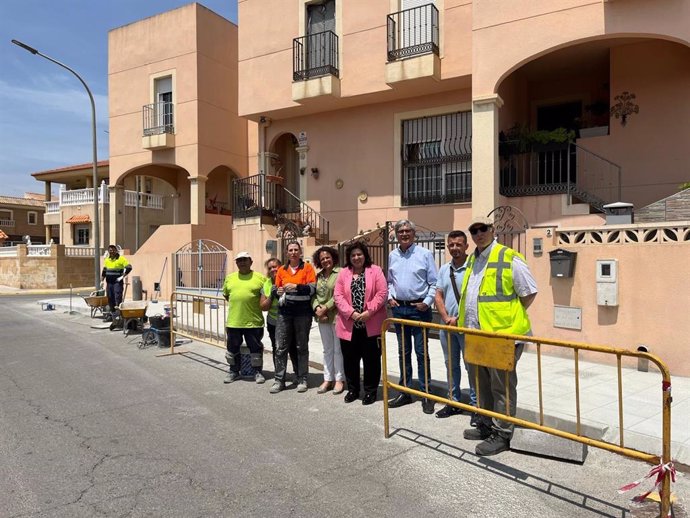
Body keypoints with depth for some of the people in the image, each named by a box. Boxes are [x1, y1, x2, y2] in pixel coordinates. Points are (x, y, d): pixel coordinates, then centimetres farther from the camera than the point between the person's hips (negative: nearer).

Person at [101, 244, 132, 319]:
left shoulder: (121, 259, -6)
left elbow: (129, 267, -12)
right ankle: (112, 313, 19)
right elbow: (104, 270, 27)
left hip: (117, 282, -6)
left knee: (118, 298, -12)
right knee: (110, 298, 10)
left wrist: (123, 276, -16)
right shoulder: (107, 260, 14)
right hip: (109, 282, 6)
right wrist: (103, 277, 17)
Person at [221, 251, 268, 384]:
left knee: (256, 348, 8)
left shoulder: (260, 278, -3)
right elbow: (226, 295, 18)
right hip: (233, 322, 3)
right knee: (233, 348, 14)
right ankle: (234, 371, 30)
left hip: (254, 322, -3)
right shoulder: (230, 278, 8)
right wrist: (237, 304, 8)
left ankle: (258, 372, 24)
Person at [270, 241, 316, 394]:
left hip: (302, 312, -3)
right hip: (284, 312, 3)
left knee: (301, 347, 8)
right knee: (281, 347, 2)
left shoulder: (307, 267, 0)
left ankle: (302, 380, 17)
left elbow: (312, 288, -9)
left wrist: (296, 287, -21)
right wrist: (277, 292, -9)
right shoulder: (281, 270, 11)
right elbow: (274, 290, 13)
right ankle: (279, 380, 11)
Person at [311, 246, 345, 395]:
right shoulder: (318, 275, 12)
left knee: (338, 349, 3)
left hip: (336, 316, -6)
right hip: (322, 317, 6)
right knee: (327, 349, 14)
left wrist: (325, 308, -15)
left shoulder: (340, 273, -9)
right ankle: (328, 379, 22)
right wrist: (317, 307, -9)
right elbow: (314, 294, 10)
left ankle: (339, 379, 14)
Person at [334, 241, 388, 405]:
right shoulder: (343, 273, 7)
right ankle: (352, 389, 27)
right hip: (349, 325, 2)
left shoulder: (375, 270, 0)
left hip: (371, 324, -2)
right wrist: (351, 313, -14)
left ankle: (370, 390, 20)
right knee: (350, 359, 11)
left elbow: (382, 293, -7)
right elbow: (338, 295, 0)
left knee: (371, 359, 6)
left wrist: (369, 312, -15)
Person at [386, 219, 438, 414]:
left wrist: (427, 302, -13)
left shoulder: (424, 254, -4)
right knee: (403, 351, 12)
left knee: (421, 351, -1)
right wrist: (390, 297, 3)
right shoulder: (392, 256, 10)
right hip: (398, 308, 5)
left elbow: (434, 283, -3)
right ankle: (405, 392, 22)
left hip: (419, 308, -4)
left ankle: (426, 394, 9)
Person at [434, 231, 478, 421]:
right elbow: (438, 296, 8)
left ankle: (476, 405, 11)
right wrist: (446, 318, -5)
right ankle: (453, 402, 26)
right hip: (446, 325, 6)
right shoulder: (444, 269, 9)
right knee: (451, 365, 15)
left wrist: (458, 319, -13)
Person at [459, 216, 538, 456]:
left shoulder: (509, 258, -10)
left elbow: (529, 292, -7)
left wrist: (510, 317, -6)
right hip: (475, 335, 8)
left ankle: (501, 435, 14)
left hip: (501, 335, -8)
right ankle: (486, 426, 34)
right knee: (482, 385, 19)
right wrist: (461, 317, 18)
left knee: (501, 387, 2)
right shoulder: (472, 260, 15)